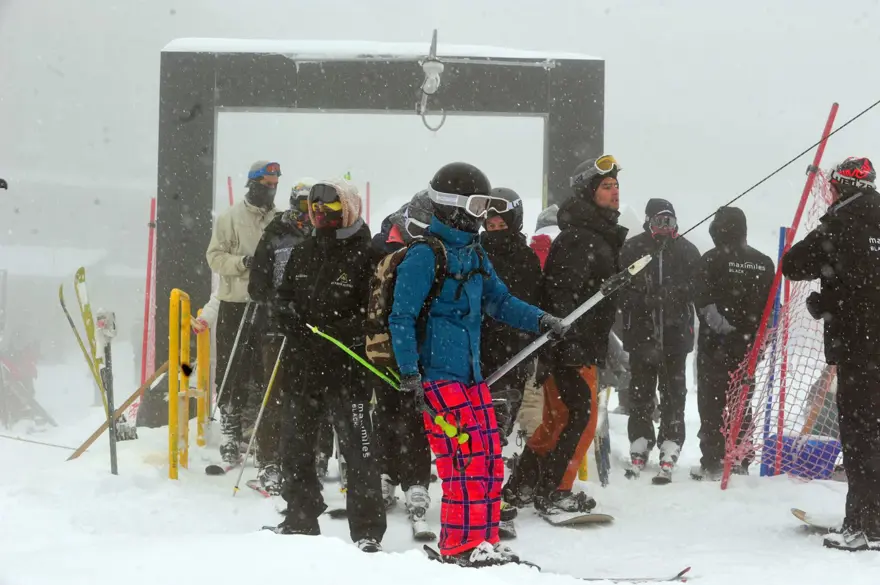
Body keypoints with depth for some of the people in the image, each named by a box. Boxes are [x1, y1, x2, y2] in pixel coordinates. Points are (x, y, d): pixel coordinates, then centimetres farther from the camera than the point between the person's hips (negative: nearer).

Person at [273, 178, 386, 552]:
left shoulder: (366, 255, -7)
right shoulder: (303, 254, 13)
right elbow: (285, 298, 23)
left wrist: (334, 331, -19)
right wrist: (290, 320, 3)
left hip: (347, 368, -7)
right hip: (304, 366, 7)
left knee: (357, 448, -6)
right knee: (295, 446, 14)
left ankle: (367, 532, 0)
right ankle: (301, 521, 28)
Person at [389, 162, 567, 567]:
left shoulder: (474, 253, 15)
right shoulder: (424, 255, -11)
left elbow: (498, 301, 21)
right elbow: (401, 317, -13)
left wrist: (539, 320, 5)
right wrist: (410, 374, -18)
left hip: (471, 373, 9)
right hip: (438, 374, -9)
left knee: (490, 459, 7)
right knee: (467, 457, -12)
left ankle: (485, 542, 15)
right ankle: (461, 547, -5)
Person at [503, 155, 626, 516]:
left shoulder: (600, 236, 18)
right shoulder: (578, 238, -16)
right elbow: (560, 294, -24)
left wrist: (602, 348, 27)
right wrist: (567, 345, -30)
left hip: (582, 347, 10)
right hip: (570, 349, -10)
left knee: (558, 420, 14)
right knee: (580, 419, -7)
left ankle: (521, 487, 21)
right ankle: (553, 494, -1)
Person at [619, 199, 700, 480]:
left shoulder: (687, 251, 6)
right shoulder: (632, 249, 2)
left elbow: (698, 288, 6)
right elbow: (621, 288, 1)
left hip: (676, 333, 1)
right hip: (641, 332, -1)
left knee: (673, 392, 2)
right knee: (641, 390, 5)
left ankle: (670, 445, 6)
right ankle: (640, 442, 14)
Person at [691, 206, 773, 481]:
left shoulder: (712, 260, -9)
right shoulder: (764, 263, 6)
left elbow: (704, 303, -14)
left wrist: (722, 325, -7)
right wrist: (758, 339, 15)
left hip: (716, 345, -5)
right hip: (748, 345, 5)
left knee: (712, 403, 0)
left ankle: (713, 462, -3)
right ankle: (740, 461, 14)